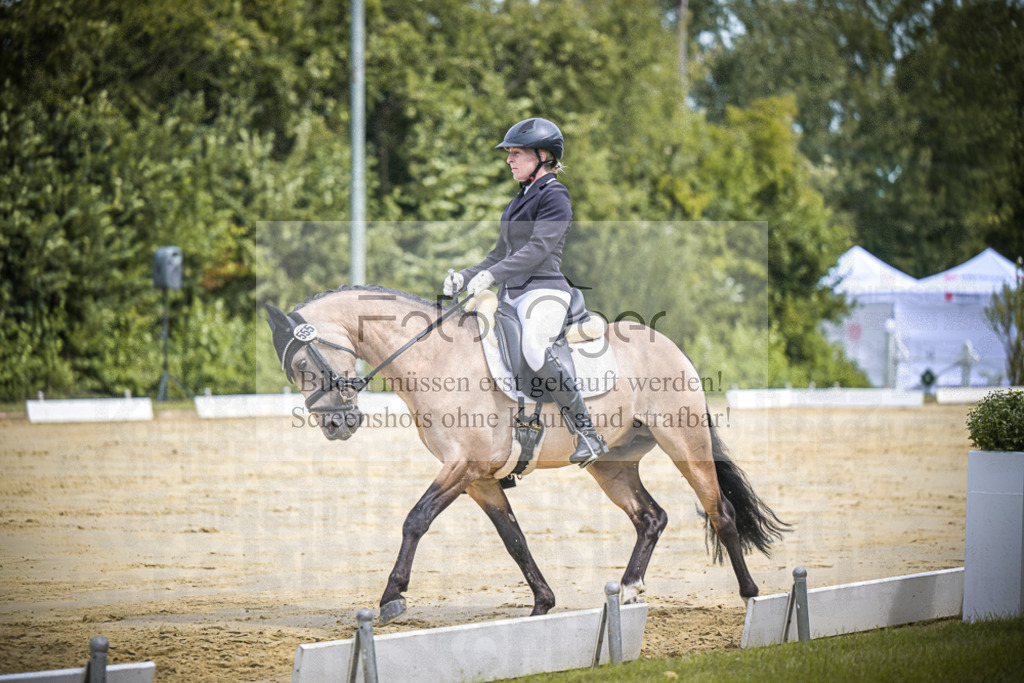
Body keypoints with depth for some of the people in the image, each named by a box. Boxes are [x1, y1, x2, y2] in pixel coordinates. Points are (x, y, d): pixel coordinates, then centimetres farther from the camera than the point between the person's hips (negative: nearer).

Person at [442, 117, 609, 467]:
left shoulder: (554, 196, -5)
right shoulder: (520, 200, 22)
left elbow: (539, 247, -18)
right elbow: (501, 254, 27)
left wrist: (492, 275, -28)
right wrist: (465, 277, 11)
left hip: (543, 290, -10)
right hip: (512, 295, 10)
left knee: (535, 349, -36)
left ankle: (587, 433, -31)